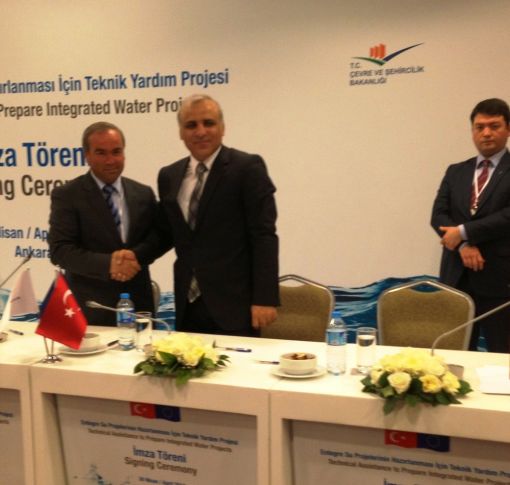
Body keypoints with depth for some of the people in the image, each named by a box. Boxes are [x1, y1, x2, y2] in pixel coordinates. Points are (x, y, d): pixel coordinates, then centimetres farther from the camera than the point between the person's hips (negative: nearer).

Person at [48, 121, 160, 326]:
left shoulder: (143, 193, 8)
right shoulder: (66, 195, -4)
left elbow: (157, 238, 6)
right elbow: (59, 250, -10)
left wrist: (136, 256, -16)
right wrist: (107, 264, -22)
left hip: (138, 304, 4)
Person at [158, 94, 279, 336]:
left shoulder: (247, 168, -6)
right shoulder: (169, 176, 11)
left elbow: (264, 236, -10)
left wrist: (264, 298, -15)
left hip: (233, 305, -5)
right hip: (188, 307, 5)